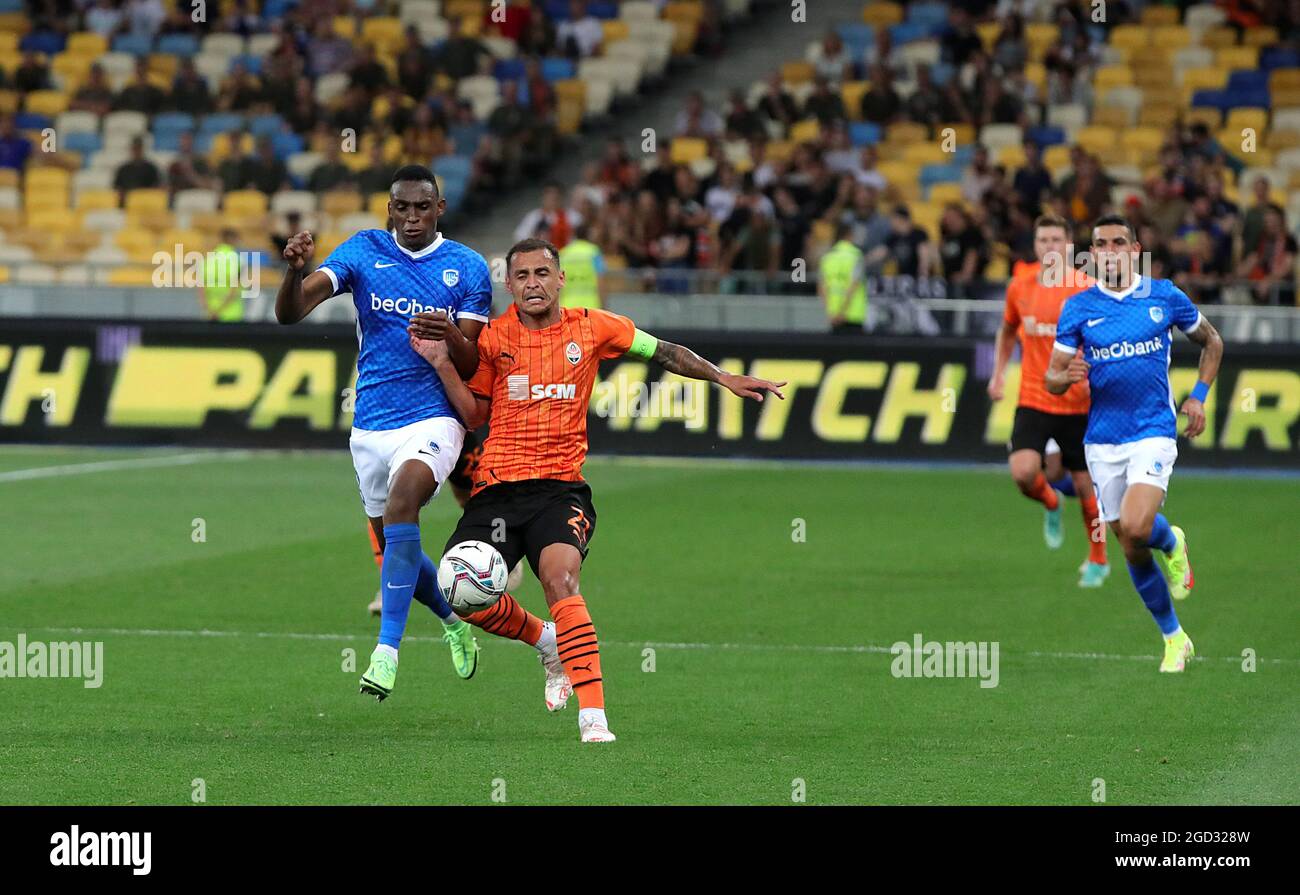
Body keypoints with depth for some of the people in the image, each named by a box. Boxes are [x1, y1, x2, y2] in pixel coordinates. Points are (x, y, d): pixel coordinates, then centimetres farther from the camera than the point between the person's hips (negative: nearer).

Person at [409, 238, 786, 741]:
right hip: (496, 487, 2)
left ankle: (593, 717, -31)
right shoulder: (493, 338, 6)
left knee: (560, 578, -28)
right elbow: (475, 413, 13)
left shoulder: (592, 328, 5)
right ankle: (543, 637, 21)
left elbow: (663, 353, 16)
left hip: (560, 486, -2)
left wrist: (724, 378, 12)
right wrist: (442, 363, 0)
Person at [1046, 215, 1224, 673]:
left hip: (1154, 432, -3)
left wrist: (1198, 396, 5)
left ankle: (1171, 542, 10)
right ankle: (1174, 638, 24)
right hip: (1103, 440, 3)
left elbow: (1211, 342, 15)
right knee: (1132, 550, 7)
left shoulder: (1164, 296, -1)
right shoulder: (1077, 308, 0)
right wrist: (1068, 376, -23)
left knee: (1135, 527, -26)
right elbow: (1051, 379, 0)